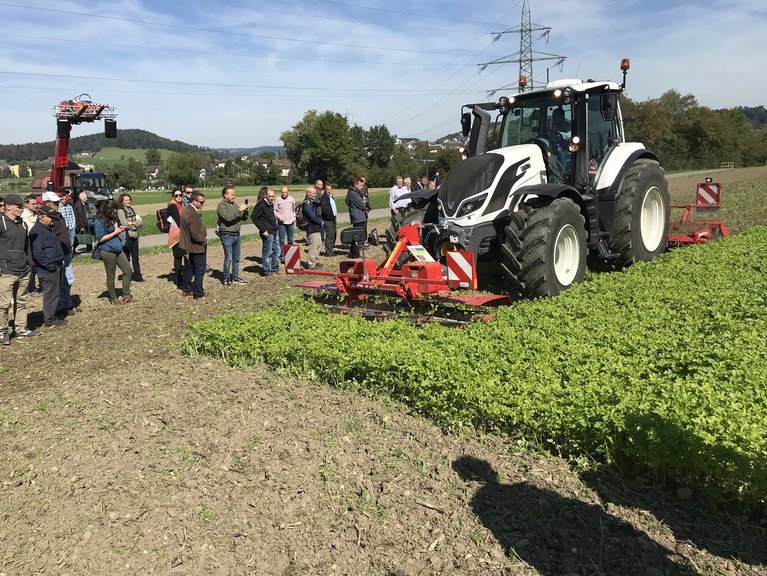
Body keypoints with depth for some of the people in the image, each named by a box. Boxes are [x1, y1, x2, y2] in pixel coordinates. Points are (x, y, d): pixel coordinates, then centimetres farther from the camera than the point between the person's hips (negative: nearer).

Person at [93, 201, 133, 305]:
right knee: (111, 276, 4)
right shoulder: (99, 222, -13)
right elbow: (100, 239, -15)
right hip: (107, 251, -8)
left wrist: (121, 229, 3)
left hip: (118, 249, 8)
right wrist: (115, 232, -15)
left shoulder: (113, 219, 9)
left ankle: (126, 296, 15)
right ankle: (113, 299, 17)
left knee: (128, 271, 6)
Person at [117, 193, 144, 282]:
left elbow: (140, 222, 6)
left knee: (135, 257, 10)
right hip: (126, 237, -6)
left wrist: (132, 223, -11)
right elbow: (125, 224, -15)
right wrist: (135, 223, -1)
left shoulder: (133, 209, 13)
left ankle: (137, 275, 16)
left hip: (134, 236, 6)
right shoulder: (120, 211, -6)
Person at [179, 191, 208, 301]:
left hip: (190, 245, 10)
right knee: (200, 270, -1)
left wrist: (203, 238, 14)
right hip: (197, 246, -10)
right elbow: (196, 234, -27)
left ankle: (186, 289, 33)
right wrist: (204, 241, -11)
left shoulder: (187, 210, 6)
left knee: (191, 267, 22)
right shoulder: (193, 214, -26)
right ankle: (199, 295, 7)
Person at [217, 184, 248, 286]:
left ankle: (235, 278, 22)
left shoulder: (235, 204, 11)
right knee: (228, 258, -2)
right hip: (227, 235, -7)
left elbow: (244, 218, 13)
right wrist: (239, 210, -23)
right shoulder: (221, 205, -9)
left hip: (237, 234, 7)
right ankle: (226, 279, 10)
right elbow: (228, 217, -24)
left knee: (236, 258, 12)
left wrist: (245, 211, -7)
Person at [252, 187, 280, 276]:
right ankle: (266, 271, 9)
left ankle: (275, 269, 26)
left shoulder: (271, 204, 13)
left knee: (277, 250, 15)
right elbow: (255, 219, -16)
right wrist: (263, 230, -19)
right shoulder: (261, 205, -14)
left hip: (274, 232, 9)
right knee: (267, 252, -1)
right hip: (267, 233, -9)